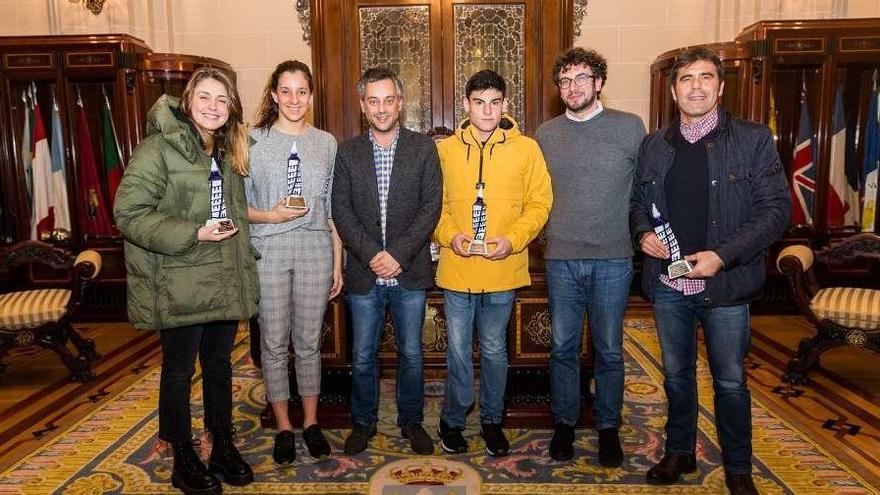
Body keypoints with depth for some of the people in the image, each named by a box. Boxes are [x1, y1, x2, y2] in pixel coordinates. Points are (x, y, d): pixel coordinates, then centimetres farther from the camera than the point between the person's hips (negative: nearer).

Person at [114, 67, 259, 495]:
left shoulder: (227, 152, 13)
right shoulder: (158, 148, -12)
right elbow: (129, 213, -17)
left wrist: (243, 257, 16)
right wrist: (194, 234, -23)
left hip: (225, 281, 7)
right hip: (180, 285, -6)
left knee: (220, 364, 16)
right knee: (180, 370, 8)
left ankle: (224, 446, 31)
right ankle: (183, 459, 24)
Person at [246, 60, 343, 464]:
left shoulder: (326, 143, 7)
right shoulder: (253, 140, 1)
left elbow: (333, 209, 9)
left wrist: (338, 264, 7)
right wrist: (269, 215, -17)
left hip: (315, 250, 2)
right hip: (268, 251, -1)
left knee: (309, 341, 10)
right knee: (274, 343, 6)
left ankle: (311, 423, 26)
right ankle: (284, 427, 23)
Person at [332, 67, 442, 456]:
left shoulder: (423, 148, 1)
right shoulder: (347, 152, 5)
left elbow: (431, 206, -5)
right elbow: (341, 210, -2)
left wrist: (399, 254, -14)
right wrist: (371, 254, -14)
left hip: (410, 272, -1)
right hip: (364, 274, 1)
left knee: (411, 353, 11)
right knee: (363, 356, 11)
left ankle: (411, 420, 29)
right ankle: (363, 422, 29)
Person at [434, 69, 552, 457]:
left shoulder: (526, 149, -1)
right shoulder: (444, 149, 1)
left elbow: (539, 202, 1)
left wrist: (513, 239, -13)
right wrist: (449, 235, -11)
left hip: (504, 268, 0)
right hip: (456, 268, 0)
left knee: (494, 349, 14)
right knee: (458, 348, 10)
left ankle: (491, 420, 34)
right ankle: (453, 420, 30)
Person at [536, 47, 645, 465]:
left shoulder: (630, 127, 0)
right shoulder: (546, 134, 7)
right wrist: (545, 231, 8)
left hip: (613, 259, -2)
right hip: (561, 259, 2)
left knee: (609, 350, 9)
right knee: (563, 348, 10)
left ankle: (608, 427, 26)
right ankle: (564, 424, 26)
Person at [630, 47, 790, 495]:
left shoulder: (754, 139, -4)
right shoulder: (654, 145, 7)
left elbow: (775, 208, -8)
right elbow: (638, 201, 15)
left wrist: (721, 255, -19)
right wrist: (643, 232, -7)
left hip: (725, 285, -3)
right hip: (667, 283, 3)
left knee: (730, 381, 9)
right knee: (676, 374, 17)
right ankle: (679, 453, 35)